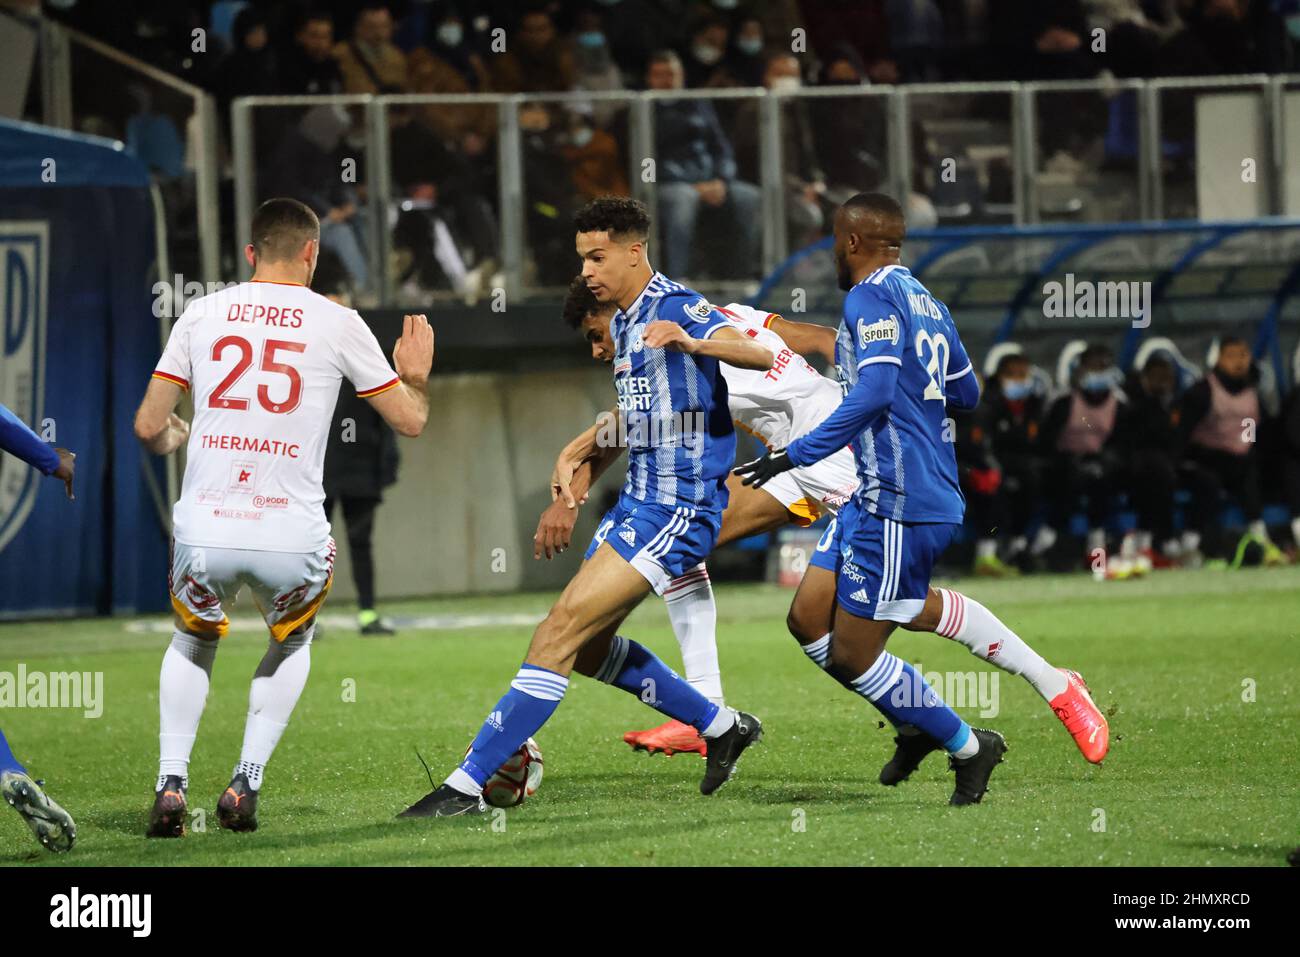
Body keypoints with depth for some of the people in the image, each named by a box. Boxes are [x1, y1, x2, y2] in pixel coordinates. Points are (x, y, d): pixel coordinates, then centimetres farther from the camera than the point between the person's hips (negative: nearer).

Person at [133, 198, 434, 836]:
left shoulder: (202, 314, 8)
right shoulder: (336, 323, 3)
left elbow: (148, 428, 8)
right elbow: (410, 421, 10)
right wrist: (415, 376, 32)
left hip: (204, 529, 1)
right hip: (291, 537, -1)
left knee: (192, 642, 30)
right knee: (292, 644, 30)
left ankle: (170, 784, 13)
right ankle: (246, 783, 15)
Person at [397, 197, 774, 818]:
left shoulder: (675, 308, -14)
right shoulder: (625, 322, 15)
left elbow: (760, 355, -29)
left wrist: (692, 342, -46)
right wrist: (580, 456, 21)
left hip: (677, 511, -10)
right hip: (640, 503, 11)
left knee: (564, 628, -16)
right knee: (588, 647, 14)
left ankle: (467, 785, -17)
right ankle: (722, 728, 27)